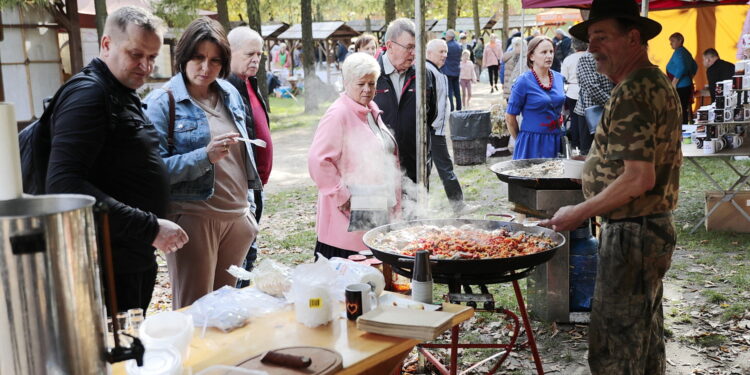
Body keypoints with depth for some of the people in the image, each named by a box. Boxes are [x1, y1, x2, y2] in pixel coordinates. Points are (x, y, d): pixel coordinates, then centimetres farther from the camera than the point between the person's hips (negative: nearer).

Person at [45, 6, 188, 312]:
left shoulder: (124, 95, 14)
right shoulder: (87, 95, -16)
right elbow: (63, 184, -28)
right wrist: (149, 227, -27)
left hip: (138, 261, 10)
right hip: (111, 268, -10)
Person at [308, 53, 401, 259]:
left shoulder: (372, 110, 14)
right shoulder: (338, 114, -13)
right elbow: (317, 161, -21)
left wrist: (393, 197, 18)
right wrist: (342, 196, -18)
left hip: (378, 209, 8)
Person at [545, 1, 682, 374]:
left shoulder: (631, 94, -20)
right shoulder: (660, 83, 12)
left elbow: (639, 179, -25)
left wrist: (578, 213, -17)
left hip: (630, 233, -10)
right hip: (657, 227, 10)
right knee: (646, 338, 20)